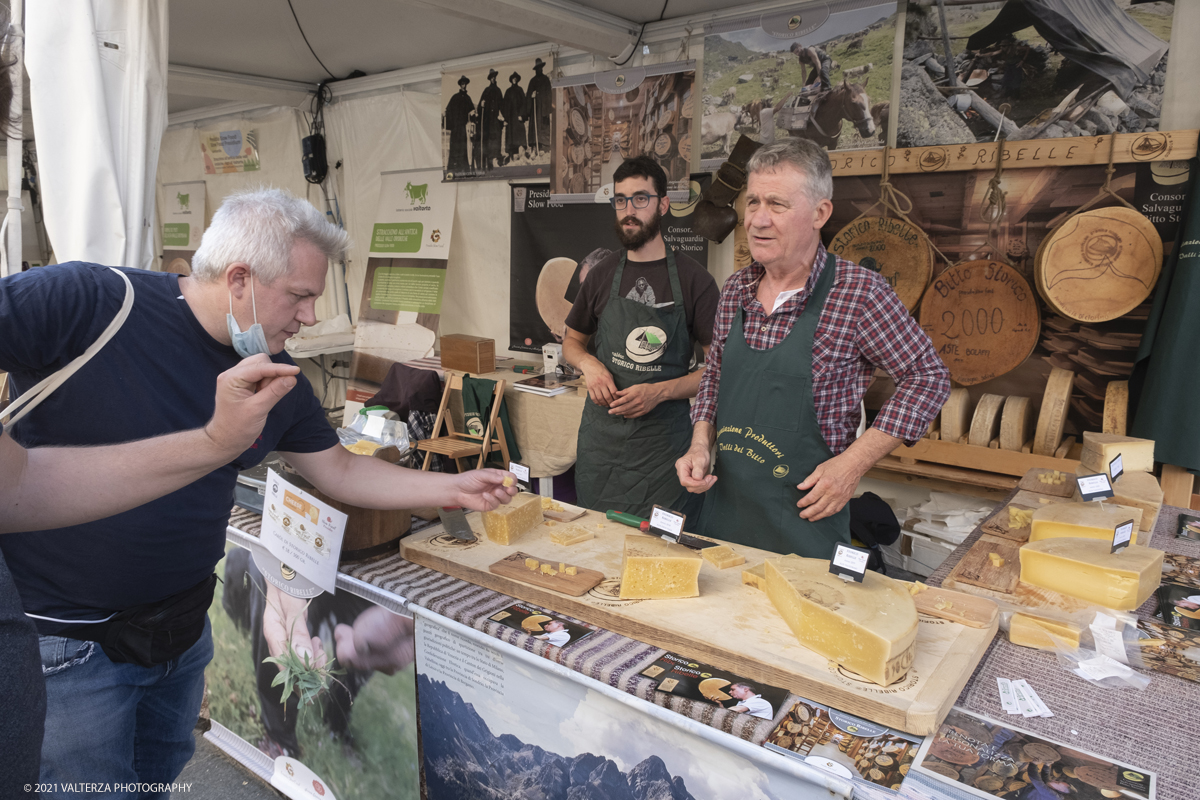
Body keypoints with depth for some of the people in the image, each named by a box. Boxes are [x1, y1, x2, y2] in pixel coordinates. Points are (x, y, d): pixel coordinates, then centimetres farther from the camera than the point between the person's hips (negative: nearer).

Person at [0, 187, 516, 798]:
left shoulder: (278, 377, -3)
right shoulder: (84, 303, -23)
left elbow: (338, 473, 4)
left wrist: (457, 489, 0)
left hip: (183, 627, 6)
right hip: (69, 641, -5)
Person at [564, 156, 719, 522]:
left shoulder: (693, 279, -4)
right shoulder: (602, 275, 8)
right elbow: (571, 341, 20)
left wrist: (660, 391, -17)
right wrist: (589, 365, -2)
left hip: (663, 439, -3)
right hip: (601, 433, 3)